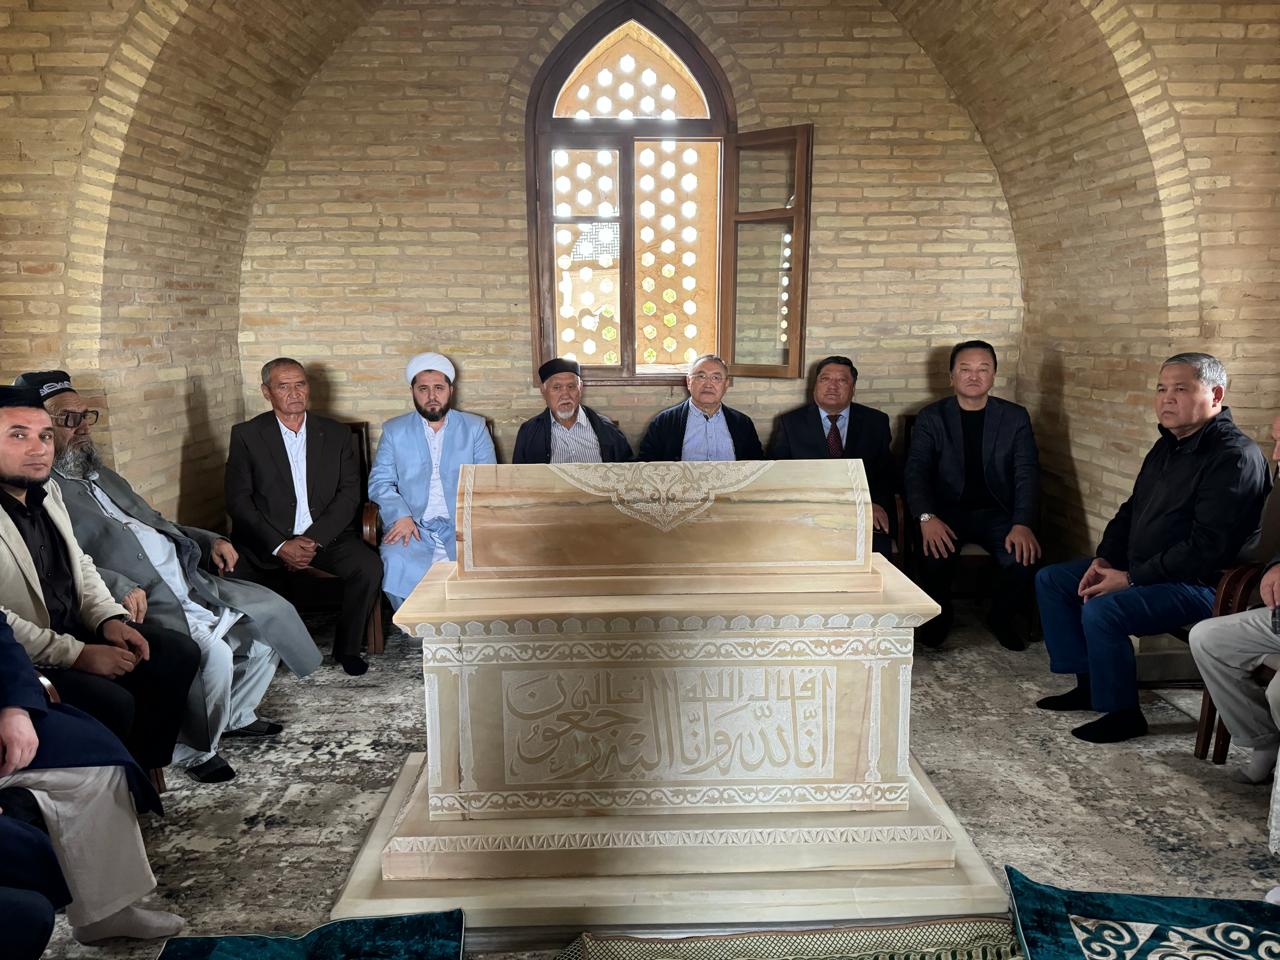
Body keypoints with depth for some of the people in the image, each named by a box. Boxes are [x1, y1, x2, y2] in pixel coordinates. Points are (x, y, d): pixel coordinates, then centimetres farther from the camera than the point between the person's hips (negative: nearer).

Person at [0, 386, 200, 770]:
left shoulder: (48, 491, 7)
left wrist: (109, 619, 0)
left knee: (179, 653, 0)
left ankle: (143, 770, 10)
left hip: (73, 628, 9)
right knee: (113, 702, -26)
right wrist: (77, 654, -24)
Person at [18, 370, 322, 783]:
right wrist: (119, 587, -34)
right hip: (141, 605, -9)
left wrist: (209, 540, 13)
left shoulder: (101, 475, 21)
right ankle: (194, 750, -2)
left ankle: (236, 715, 23)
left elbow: (154, 522, 28)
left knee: (272, 613, 6)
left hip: (192, 586, 10)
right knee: (213, 653, -29)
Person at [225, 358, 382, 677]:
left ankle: (347, 648, -3)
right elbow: (238, 501, -3)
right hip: (267, 540, -1)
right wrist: (279, 546, -15)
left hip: (324, 535, 1)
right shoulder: (246, 435, 3)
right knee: (238, 577, -29)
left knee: (368, 566, -24)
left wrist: (314, 539, -13)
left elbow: (349, 494, 2)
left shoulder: (336, 433, 8)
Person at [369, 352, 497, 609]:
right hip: (414, 527, 0)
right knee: (396, 563, -31)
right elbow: (380, 481, 7)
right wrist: (401, 516, -13)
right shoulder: (394, 431, 13)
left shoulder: (475, 427, 12)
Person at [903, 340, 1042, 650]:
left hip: (997, 512, 1)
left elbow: (1027, 474, -3)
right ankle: (938, 617, 1)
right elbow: (915, 471, -7)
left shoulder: (1015, 417, 6)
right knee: (934, 554, -31)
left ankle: (1004, 618, 6)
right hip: (946, 511, -1)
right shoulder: (931, 417, 3)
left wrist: (1023, 525, -21)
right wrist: (927, 518, -27)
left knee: (1024, 556, -26)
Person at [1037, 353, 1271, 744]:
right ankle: (1089, 682, 11)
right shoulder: (1168, 446, 10)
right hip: (1137, 567, 10)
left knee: (1102, 610, -30)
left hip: (1200, 583, -10)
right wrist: (1103, 559, 1)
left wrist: (1131, 579, -22)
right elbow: (1131, 510, 18)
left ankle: (1122, 712, -9)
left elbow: (1207, 548, -26)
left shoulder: (1235, 458, -20)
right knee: (1051, 579, 7)